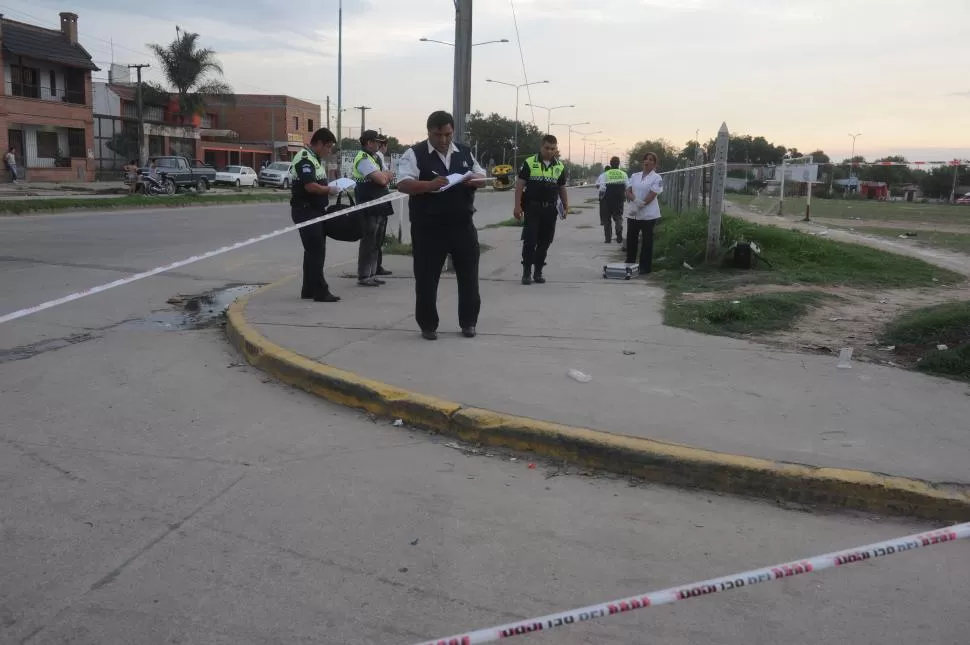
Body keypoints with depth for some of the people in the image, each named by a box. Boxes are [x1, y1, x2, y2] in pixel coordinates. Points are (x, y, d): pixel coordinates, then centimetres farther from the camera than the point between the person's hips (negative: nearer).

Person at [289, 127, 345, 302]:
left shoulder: (316, 159, 18)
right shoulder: (305, 159, -15)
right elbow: (310, 186, -26)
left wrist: (329, 188, 8)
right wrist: (330, 190, -12)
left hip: (316, 210, 10)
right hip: (305, 211, -10)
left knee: (314, 251, 13)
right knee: (316, 251, -10)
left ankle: (308, 290, 20)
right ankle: (320, 292, -7)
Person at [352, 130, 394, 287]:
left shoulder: (376, 157, 17)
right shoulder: (363, 159, -14)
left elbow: (388, 177, 14)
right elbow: (382, 180, -22)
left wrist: (383, 176, -7)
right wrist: (384, 175, 0)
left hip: (380, 207, 9)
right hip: (369, 208, -9)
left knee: (376, 242, 13)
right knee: (368, 241, -6)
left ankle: (372, 274, 21)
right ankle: (363, 276, -1)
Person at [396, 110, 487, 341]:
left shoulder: (465, 152, 11)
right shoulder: (415, 154, -5)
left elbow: (482, 178, 16)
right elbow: (403, 184, -15)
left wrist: (473, 180, -8)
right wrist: (430, 185, -31)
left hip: (462, 224, 4)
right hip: (427, 228, -4)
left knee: (469, 276, 9)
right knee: (426, 278, 3)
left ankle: (468, 322, 23)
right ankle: (428, 326, 17)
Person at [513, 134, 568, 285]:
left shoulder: (560, 166, 9)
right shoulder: (529, 163, -2)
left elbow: (562, 188, 15)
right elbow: (519, 184, -4)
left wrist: (566, 207, 8)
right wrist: (517, 206, -11)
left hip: (550, 209, 4)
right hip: (532, 208, -3)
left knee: (544, 242, 7)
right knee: (529, 240, -7)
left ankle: (538, 272, 16)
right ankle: (526, 272, 1)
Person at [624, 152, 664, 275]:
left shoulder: (656, 178, -1)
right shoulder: (635, 176, 14)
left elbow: (652, 195, -11)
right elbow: (628, 192, 5)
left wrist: (640, 206, -18)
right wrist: (635, 200, -15)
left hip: (648, 215, -5)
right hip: (633, 214, 5)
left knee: (647, 241, 0)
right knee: (631, 240, 8)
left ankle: (644, 268, 6)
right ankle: (629, 265, 18)